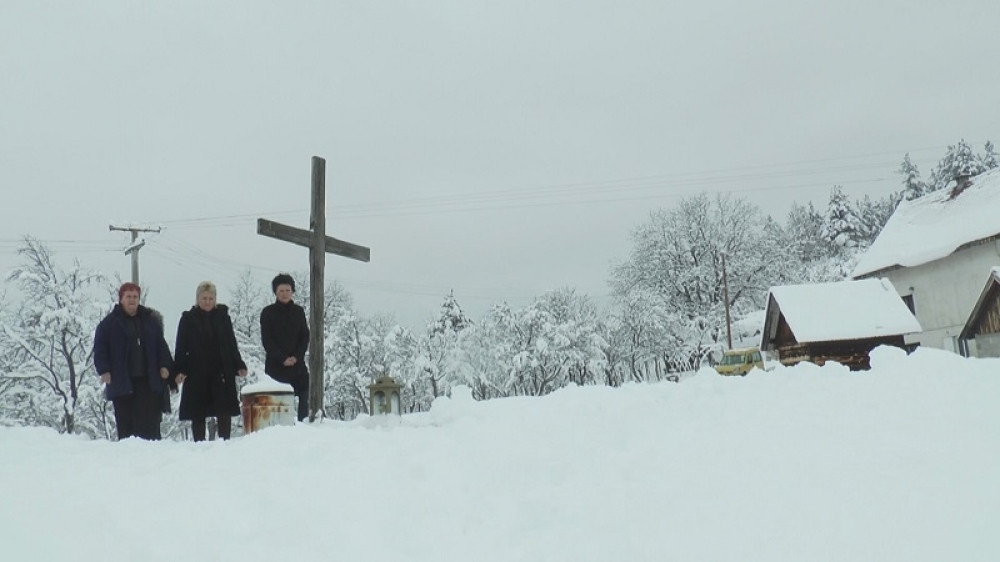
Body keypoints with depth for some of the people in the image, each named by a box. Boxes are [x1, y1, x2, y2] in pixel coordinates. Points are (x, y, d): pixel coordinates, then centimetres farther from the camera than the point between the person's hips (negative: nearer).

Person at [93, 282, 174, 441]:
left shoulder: (150, 320, 13)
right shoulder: (109, 323, 4)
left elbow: (161, 345, 14)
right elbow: (100, 348, 2)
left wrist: (164, 365, 3)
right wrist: (104, 370, -8)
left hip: (148, 380, 2)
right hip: (122, 381, -2)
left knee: (150, 420, -1)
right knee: (125, 421, 1)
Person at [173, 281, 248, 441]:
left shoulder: (223, 317, 9)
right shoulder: (188, 318, 3)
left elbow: (232, 344, 11)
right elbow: (181, 347, 1)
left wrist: (239, 366, 2)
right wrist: (179, 370, -9)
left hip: (222, 373, 1)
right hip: (196, 374, -1)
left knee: (225, 411, -2)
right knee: (198, 413, 4)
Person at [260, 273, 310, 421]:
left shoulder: (298, 311, 10)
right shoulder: (268, 312, 3)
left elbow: (305, 337, 8)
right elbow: (266, 340, -1)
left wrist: (296, 356, -7)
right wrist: (283, 359, -11)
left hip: (297, 364, 2)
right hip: (275, 365, -2)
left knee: (305, 398, -9)